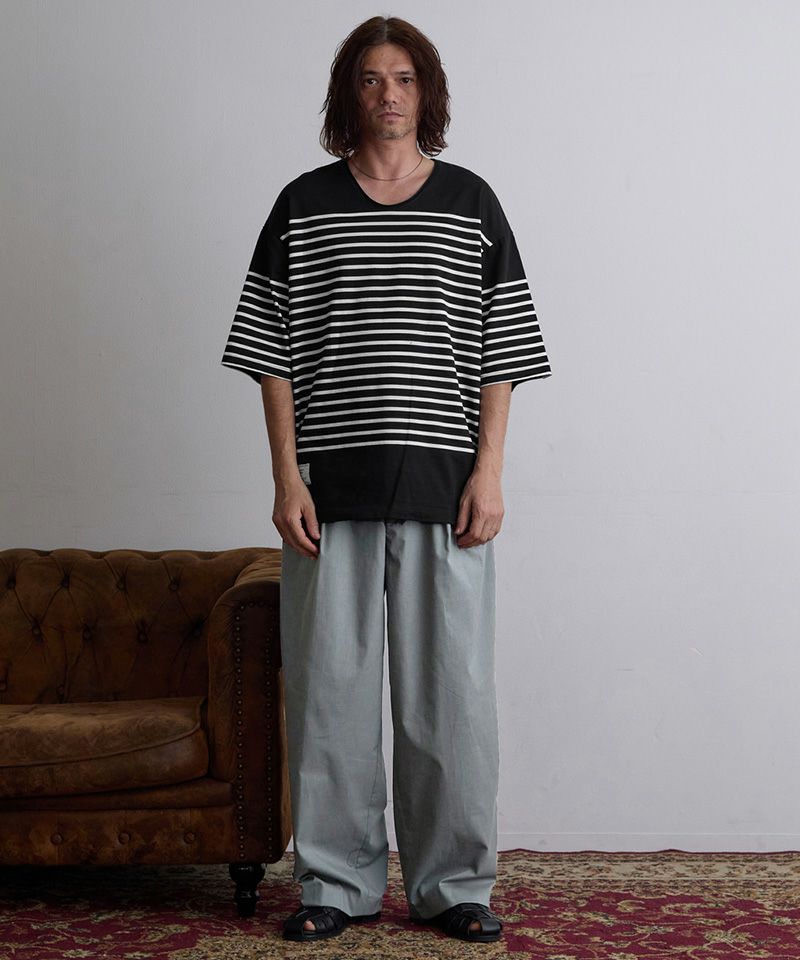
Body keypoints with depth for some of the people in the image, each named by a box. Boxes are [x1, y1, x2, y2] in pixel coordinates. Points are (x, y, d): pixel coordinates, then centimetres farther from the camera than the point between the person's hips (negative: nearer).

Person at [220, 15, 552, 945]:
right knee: (329, 686, 3)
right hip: (331, 484, 0)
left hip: (443, 485, 0)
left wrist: (489, 472, -3)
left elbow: (500, 352, 6)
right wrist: (286, 477, -3)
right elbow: (274, 355, 5)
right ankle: (339, 882, 16)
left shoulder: (471, 203, 9)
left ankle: (452, 884, 15)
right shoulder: (303, 206, 8)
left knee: (451, 688, 2)